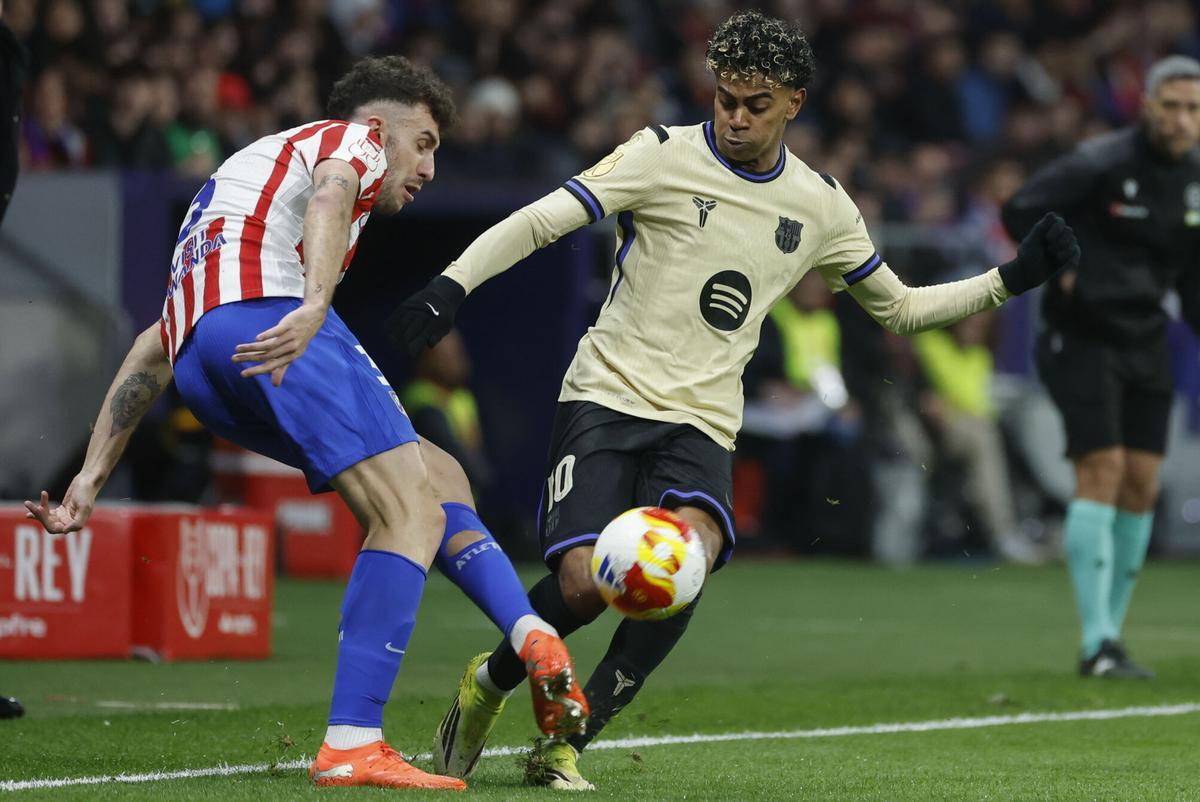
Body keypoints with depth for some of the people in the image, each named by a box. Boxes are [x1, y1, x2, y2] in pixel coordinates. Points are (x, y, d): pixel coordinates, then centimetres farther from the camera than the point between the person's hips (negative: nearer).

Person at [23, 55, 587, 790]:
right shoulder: (353, 139, 20)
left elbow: (154, 351, 37)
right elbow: (329, 198, -8)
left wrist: (91, 478, 33)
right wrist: (314, 304, -27)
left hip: (201, 369, 8)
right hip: (265, 309, -8)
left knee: (439, 478, 17)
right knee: (412, 513, -14)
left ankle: (531, 639, 0)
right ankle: (351, 746, -25)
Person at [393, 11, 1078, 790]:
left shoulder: (821, 206, 11)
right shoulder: (666, 154, -2)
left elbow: (899, 307, 23)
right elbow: (542, 220, -8)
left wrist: (1010, 279, 13)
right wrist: (452, 286, -22)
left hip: (702, 423, 3)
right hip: (608, 396, -3)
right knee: (583, 581, -20)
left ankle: (571, 740, -16)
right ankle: (489, 683, 14)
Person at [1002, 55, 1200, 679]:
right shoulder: (1101, 164, -15)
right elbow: (1020, 210, -11)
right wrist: (1063, 269, -14)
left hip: (1146, 342, 7)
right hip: (1082, 339, -7)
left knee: (1142, 484, 3)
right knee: (1102, 471, -14)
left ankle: (1110, 633, 14)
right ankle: (1096, 643, -15)